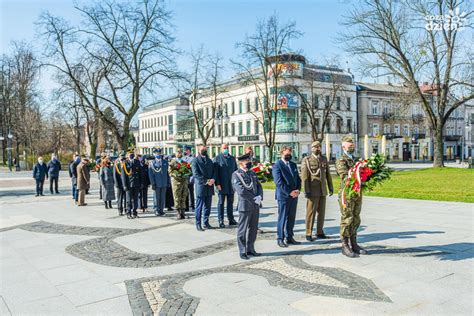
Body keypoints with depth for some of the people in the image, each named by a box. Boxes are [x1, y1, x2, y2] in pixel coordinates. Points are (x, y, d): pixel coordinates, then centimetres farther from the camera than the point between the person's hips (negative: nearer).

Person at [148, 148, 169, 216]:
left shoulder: (165, 162, 9)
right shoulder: (152, 163, 0)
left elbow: (167, 172, 13)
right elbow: (151, 174, -4)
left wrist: (168, 182, 8)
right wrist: (153, 183, -11)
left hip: (164, 184, 3)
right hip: (156, 184, -3)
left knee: (163, 198, 8)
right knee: (156, 198, 1)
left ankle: (161, 210, 17)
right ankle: (156, 210, 9)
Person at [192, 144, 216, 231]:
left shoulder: (209, 161, 17)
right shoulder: (195, 161, -3)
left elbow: (214, 172, 14)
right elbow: (196, 174, -12)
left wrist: (213, 179, -7)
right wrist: (206, 181, -16)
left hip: (210, 187, 6)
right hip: (200, 187, -6)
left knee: (208, 206, 10)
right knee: (199, 206, -1)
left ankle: (206, 223, 19)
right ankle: (198, 224, 7)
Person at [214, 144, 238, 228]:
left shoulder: (232, 158, 13)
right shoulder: (217, 158, -1)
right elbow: (215, 172, -6)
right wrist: (217, 183, -13)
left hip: (231, 185, 4)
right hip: (222, 185, -4)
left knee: (230, 202, 10)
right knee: (221, 203, 2)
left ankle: (231, 219, 18)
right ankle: (221, 221, 8)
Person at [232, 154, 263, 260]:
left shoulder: (252, 173, 14)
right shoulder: (236, 175, -9)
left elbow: (259, 186, 12)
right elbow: (241, 191, -18)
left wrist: (259, 197, -7)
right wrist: (254, 199, -15)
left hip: (255, 206, 7)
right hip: (245, 206, -7)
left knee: (253, 229, 13)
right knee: (242, 230, 3)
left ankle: (250, 249, 25)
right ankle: (242, 252, 13)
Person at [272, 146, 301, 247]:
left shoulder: (293, 165, 15)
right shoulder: (277, 166, -8)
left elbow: (298, 179, 15)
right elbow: (279, 182, -15)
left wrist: (298, 190, -3)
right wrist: (289, 192, -17)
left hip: (294, 196, 7)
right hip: (283, 196, -7)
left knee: (291, 218, 11)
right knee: (282, 218, 0)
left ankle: (289, 237, 21)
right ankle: (280, 239, 9)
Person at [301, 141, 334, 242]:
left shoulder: (324, 159, 12)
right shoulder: (306, 160, -5)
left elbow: (328, 174, 14)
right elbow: (304, 176, -10)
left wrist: (330, 187, 9)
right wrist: (306, 191, -16)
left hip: (323, 190, 5)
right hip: (312, 191, -5)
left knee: (321, 212, 8)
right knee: (311, 212, -2)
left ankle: (319, 232, 18)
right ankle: (309, 234, 6)